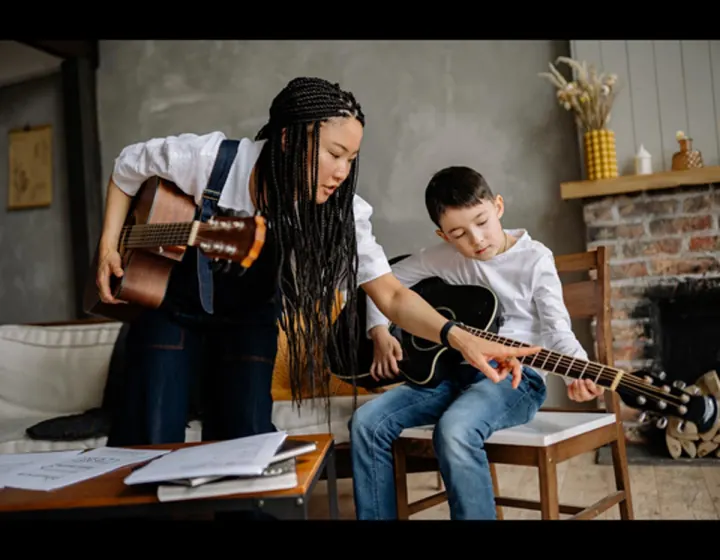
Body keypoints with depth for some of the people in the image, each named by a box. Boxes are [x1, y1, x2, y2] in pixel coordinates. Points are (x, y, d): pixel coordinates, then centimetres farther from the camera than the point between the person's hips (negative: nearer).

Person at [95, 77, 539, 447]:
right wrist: (109, 246, -13)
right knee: (151, 442, -8)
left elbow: (390, 294, -25)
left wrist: (459, 338, -40)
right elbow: (129, 165, -6)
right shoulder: (208, 159, -26)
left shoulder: (338, 213, -22)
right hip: (173, 310, -1)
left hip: (249, 323, 2)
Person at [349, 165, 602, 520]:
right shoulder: (443, 258, 6)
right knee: (367, 422, -14)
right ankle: (377, 515, -1)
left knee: (454, 429, -36)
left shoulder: (534, 258, -4)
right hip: (455, 371, 5)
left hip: (516, 378, -5)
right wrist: (380, 333, 1)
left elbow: (557, 330, -11)